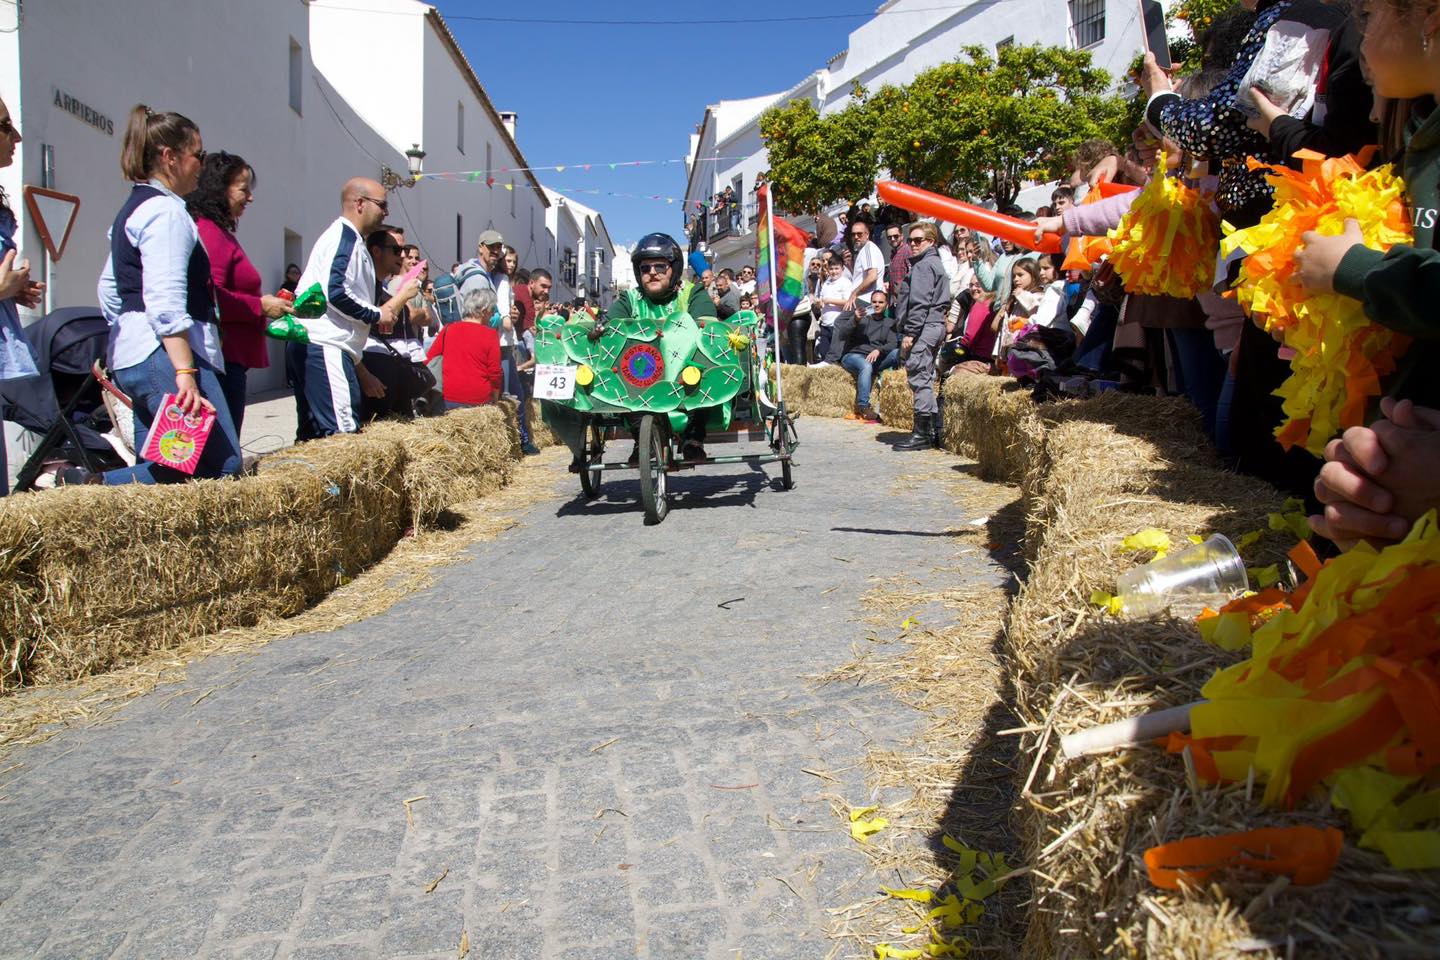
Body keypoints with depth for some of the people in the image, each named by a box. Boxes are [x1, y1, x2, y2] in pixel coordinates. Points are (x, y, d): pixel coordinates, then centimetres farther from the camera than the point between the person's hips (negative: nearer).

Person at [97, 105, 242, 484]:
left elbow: (108, 289, 28)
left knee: (159, 470, 8)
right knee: (221, 465, -18)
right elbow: (166, 303, -19)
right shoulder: (166, 211, -8)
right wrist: (185, 373, -24)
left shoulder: (134, 208, 24)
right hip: (164, 354, -11)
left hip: (130, 355, 11)